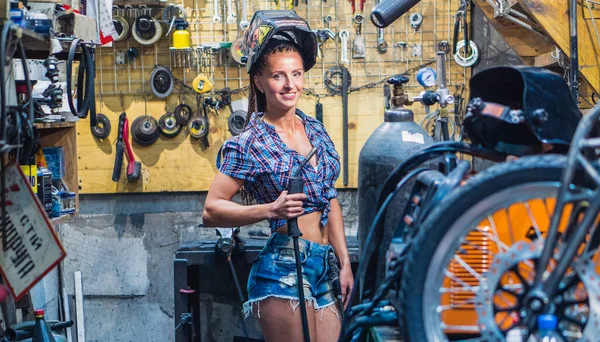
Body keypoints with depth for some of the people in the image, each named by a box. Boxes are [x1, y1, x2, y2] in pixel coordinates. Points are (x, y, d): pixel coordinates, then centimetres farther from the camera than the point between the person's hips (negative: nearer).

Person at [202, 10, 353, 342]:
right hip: (285, 268, -7)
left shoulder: (316, 131, 13)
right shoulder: (250, 143, -7)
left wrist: (345, 264, 15)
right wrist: (272, 210, -20)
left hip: (322, 270, 7)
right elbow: (211, 209, -9)